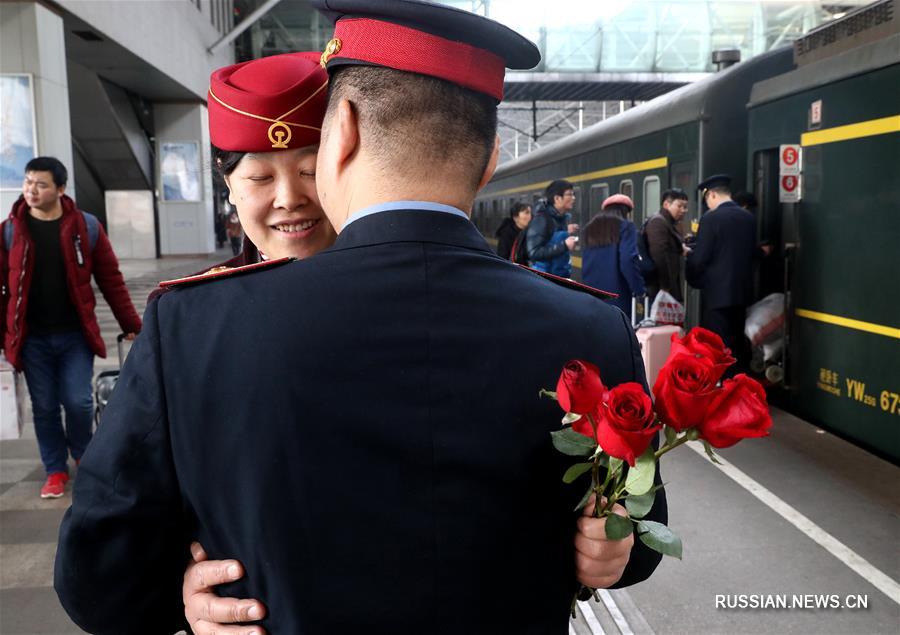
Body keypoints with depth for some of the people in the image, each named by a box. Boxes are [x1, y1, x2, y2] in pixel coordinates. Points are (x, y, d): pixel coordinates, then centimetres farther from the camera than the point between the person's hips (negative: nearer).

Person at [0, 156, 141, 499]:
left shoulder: (86, 227, -3)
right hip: (32, 338, 1)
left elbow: (111, 279, 0)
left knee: (78, 402, -1)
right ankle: (56, 470, 25)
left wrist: (132, 325, 0)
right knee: (44, 407, 8)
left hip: (75, 334, -1)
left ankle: (82, 454, 29)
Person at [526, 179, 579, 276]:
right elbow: (534, 253, -23)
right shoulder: (542, 219, -16)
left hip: (563, 275, 7)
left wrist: (567, 234, -1)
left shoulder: (566, 217, 6)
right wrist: (564, 245, -24)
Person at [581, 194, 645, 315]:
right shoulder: (625, 226, -2)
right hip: (617, 294, -5)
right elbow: (628, 260, -12)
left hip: (591, 292, 6)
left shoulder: (590, 228, 17)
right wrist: (639, 289, -7)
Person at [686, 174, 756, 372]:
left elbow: (700, 258, -13)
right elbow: (751, 252, 12)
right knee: (738, 345, 16)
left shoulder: (711, 218, -14)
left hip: (717, 292, -7)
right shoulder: (749, 217, 7)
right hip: (742, 290, 7)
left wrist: (693, 279, 5)